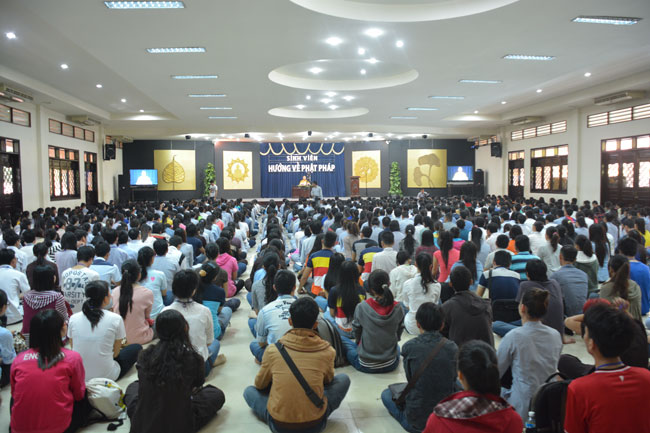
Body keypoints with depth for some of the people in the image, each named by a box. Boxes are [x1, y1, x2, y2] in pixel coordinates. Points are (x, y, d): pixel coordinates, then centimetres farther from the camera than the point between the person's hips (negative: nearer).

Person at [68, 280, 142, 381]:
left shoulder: (73, 318, -6)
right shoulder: (115, 319, -16)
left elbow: (73, 348, 8)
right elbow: (115, 353, -6)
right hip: (106, 377, -5)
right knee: (137, 348, 17)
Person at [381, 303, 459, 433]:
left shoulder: (409, 347, -14)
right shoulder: (452, 348, -8)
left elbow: (410, 379, -1)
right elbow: (454, 378, 5)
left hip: (416, 420, -2)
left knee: (386, 394, 24)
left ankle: (406, 420, 4)